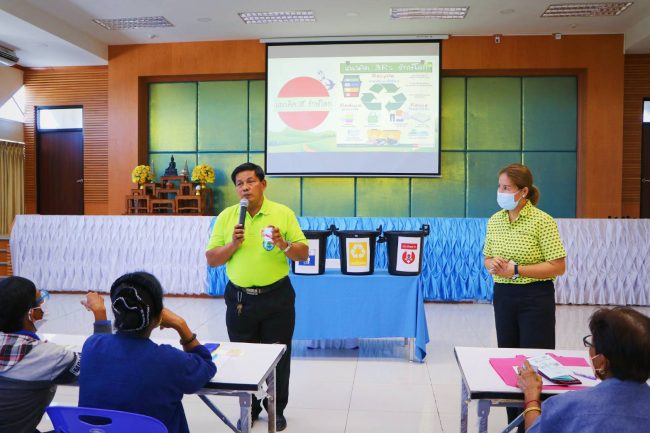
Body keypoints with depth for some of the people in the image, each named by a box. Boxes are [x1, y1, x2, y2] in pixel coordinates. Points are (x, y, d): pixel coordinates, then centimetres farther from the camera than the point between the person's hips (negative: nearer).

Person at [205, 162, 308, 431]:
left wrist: (283, 245, -22)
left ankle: (277, 410, 28)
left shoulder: (283, 213, -4)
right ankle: (249, 408, 32)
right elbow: (211, 259, 1)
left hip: (277, 297, -1)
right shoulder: (226, 216, 1)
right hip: (240, 298, 2)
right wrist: (233, 244, -16)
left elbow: (303, 253, -3)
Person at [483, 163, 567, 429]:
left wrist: (516, 270, -20)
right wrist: (493, 265, -8)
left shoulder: (542, 222, -12)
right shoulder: (494, 221, 5)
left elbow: (558, 267, -14)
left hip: (535, 298, -6)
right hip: (503, 296, 6)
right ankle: (514, 422, 28)